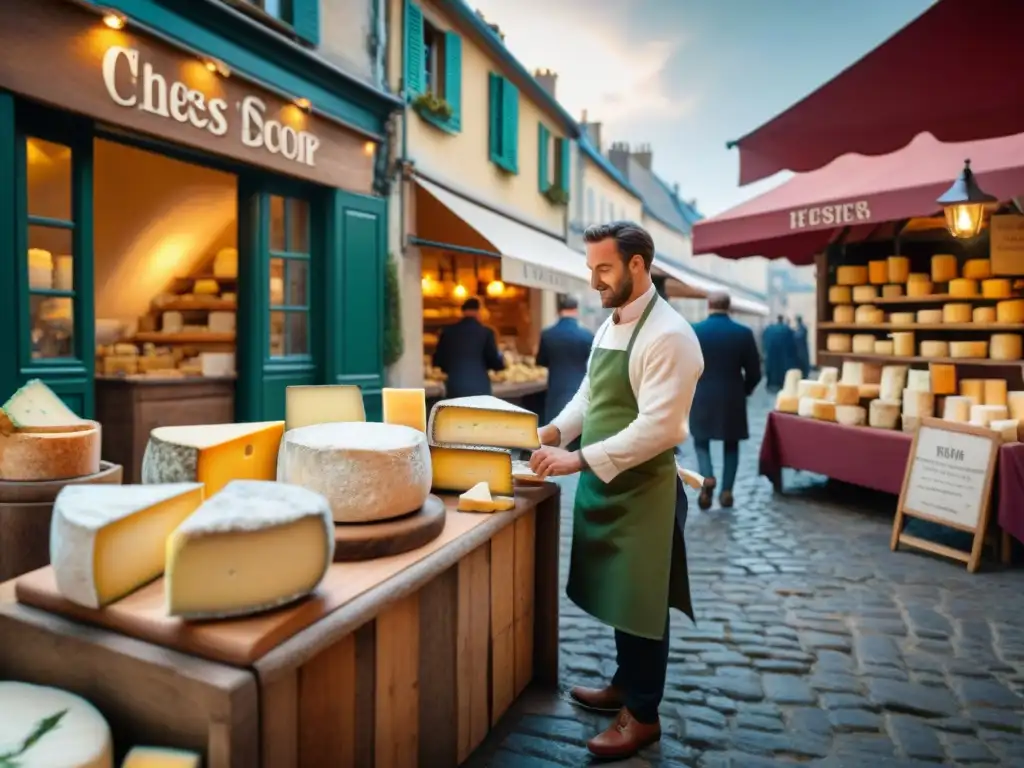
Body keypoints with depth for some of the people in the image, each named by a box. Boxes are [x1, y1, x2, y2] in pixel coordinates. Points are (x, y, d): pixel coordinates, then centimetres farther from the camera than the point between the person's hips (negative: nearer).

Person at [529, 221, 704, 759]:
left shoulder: (668, 336, -19)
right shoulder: (609, 326, 9)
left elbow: (658, 427, -25)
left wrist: (580, 459, -26)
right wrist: (557, 431, 1)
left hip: (642, 488, -8)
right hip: (603, 484, 8)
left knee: (640, 602, 7)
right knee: (614, 594, 21)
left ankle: (643, 715, 27)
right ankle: (624, 685, 41)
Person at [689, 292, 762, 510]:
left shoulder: (693, 331, -6)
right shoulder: (744, 333, -4)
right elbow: (754, 372, -1)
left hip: (702, 398, -1)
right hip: (733, 399, 1)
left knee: (701, 442, 14)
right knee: (731, 444, 15)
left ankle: (707, 477, -10)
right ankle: (727, 490, 11)